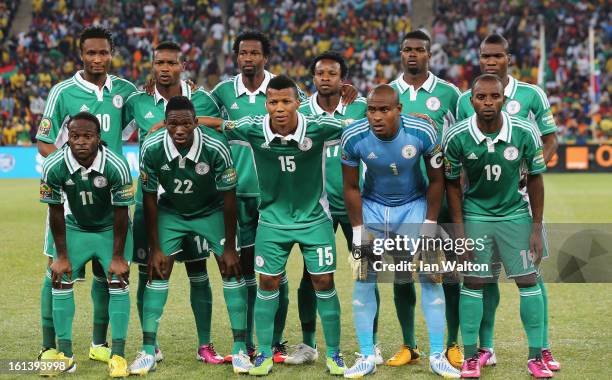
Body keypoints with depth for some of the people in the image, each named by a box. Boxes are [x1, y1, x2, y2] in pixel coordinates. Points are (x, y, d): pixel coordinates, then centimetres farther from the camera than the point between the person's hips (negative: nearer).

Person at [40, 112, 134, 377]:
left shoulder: (116, 166, -29)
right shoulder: (54, 166, -24)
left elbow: (121, 213, -19)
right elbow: (56, 212, -11)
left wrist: (118, 257, -15)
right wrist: (61, 255, -8)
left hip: (111, 229, -2)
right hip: (75, 228, 2)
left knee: (118, 281, -15)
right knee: (60, 280, -8)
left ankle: (118, 355, -9)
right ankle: (65, 355, 0)